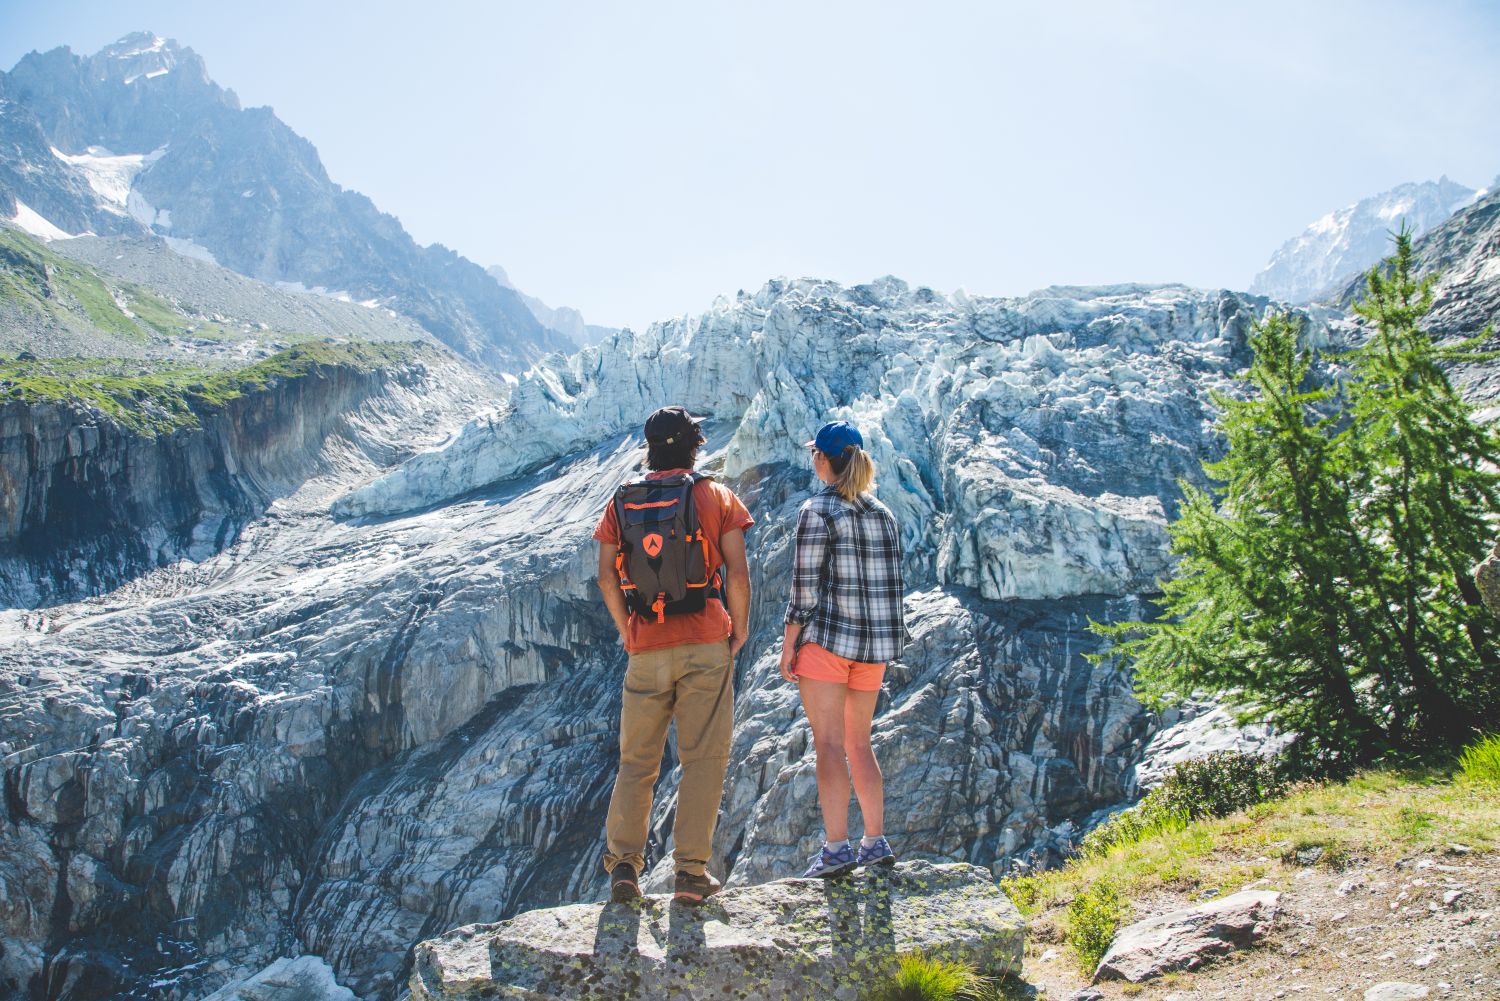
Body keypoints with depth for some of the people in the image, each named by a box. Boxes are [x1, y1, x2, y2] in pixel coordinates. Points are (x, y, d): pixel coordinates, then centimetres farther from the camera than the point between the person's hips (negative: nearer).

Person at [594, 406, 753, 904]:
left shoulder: (621, 502, 8)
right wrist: (739, 630, 6)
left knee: (636, 760, 12)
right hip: (705, 643, -2)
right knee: (703, 757, 3)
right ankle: (690, 870, 2)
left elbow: (606, 576, 2)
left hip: (645, 647, 2)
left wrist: (627, 632, 12)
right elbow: (737, 573, -6)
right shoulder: (716, 496, 2)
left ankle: (623, 863, 7)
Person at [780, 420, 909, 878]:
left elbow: (805, 586, -11)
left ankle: (836, 849, -5)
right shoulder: (883, 514, 10)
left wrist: (788, 646, -6)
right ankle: (876, 843, 17)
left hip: (826, 638, -6)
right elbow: (893, 584, 11)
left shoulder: (817, 511, -8)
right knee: (859, 743, 15)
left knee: (829, 743, -3)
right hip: (876, 643, 6)